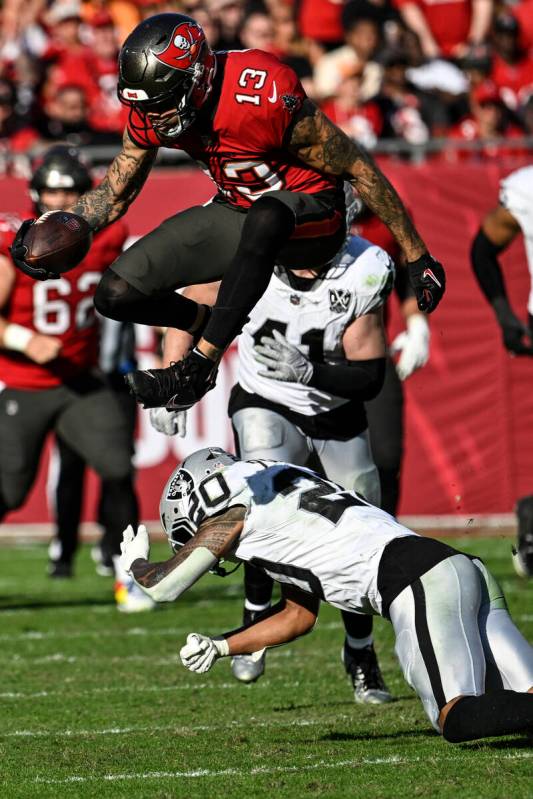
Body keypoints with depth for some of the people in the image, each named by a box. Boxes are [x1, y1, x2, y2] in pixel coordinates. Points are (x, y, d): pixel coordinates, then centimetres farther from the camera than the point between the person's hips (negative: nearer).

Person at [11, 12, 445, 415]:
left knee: (264, 218, -43)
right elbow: (115, 193, 5)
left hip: (311, 218, -6)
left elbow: (359, 168, -21)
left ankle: (199, 367, -31)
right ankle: (216, 326, 18)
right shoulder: (150, 111, -12)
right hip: (238, 213, 6)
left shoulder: (264, 97, -31)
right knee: (116, 294, -8)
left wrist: (418, 256, -15)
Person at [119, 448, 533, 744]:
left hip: (421, 585, -9)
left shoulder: (236, 508, 6)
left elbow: (163, 586, 13)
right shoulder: (281, 498, 32)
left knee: (460, 719, -22)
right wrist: (220, 646, 33)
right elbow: (299, 616, 38)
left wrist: (136, 562, 35)